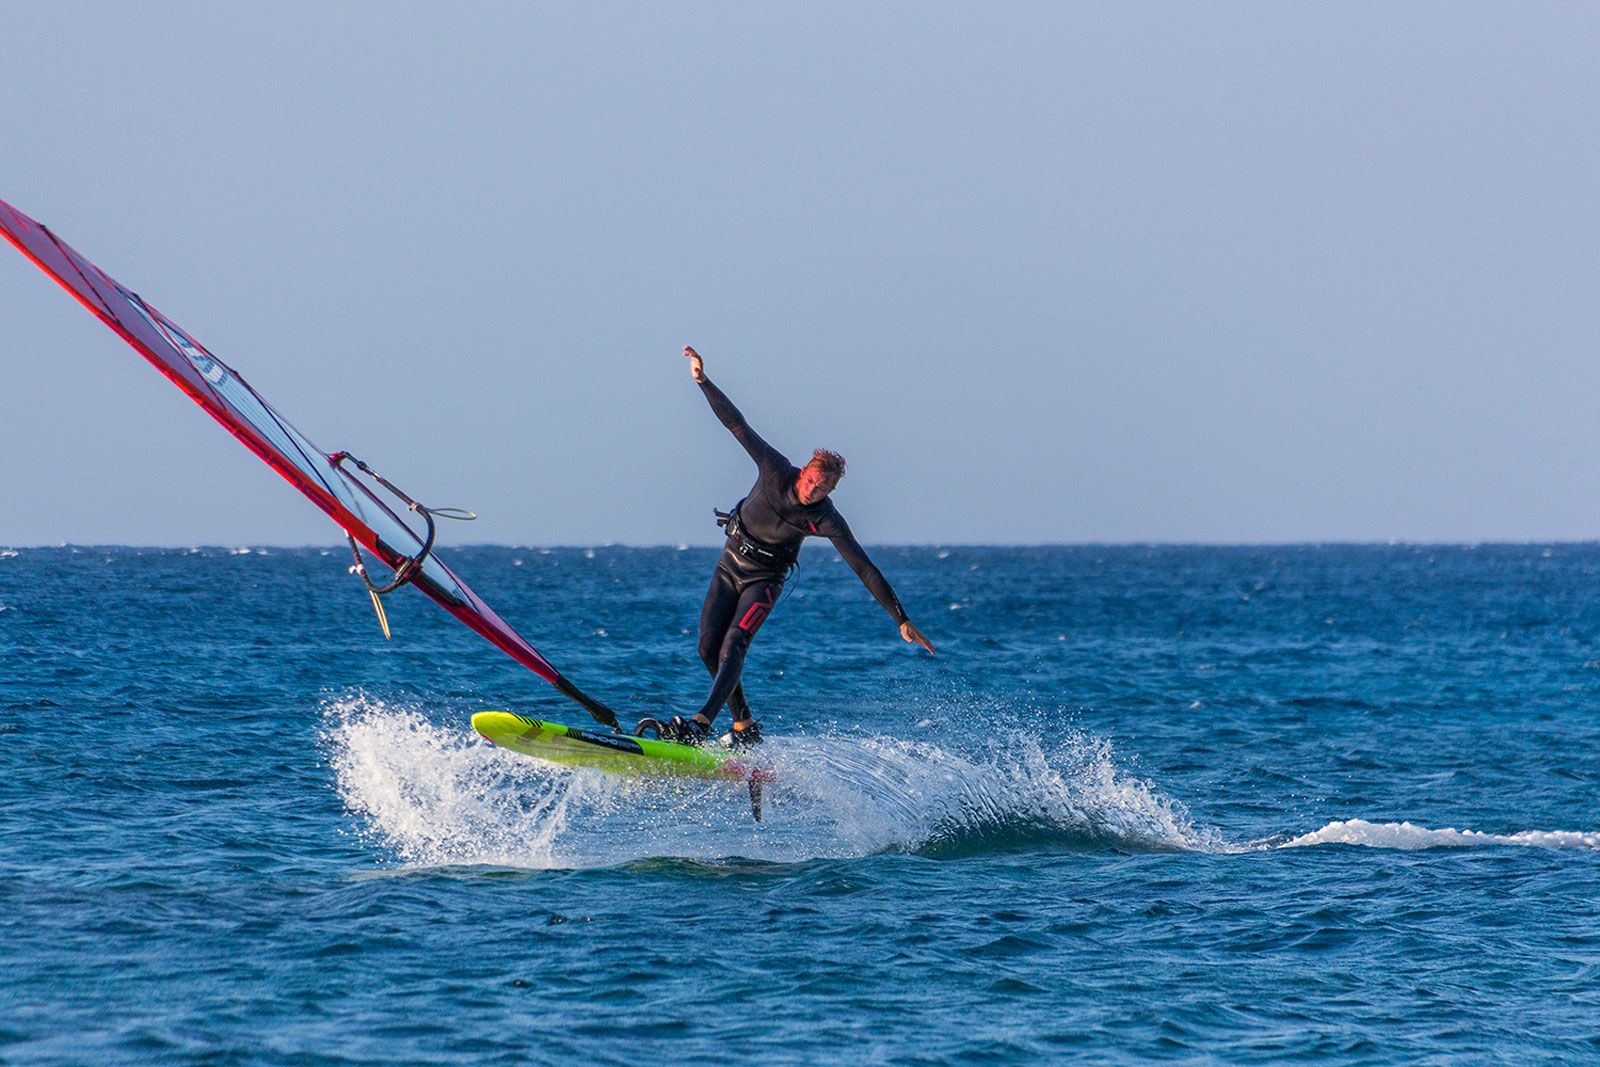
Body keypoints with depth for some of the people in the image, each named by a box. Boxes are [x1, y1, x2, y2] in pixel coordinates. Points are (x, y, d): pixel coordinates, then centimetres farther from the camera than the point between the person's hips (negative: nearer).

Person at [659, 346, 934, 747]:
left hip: (765, 578, -3)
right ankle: (744, 727, 11)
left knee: (734, 645, -25)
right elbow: (737, 425, -18)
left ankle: (702, 722, -38)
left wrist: (902, 620, -19)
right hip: (730, 565, 3)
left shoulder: (826, 520, -21)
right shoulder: (776, 471, -19)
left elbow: (865, 570, -18)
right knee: (708, 648, -4)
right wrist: (703, 381, -25)